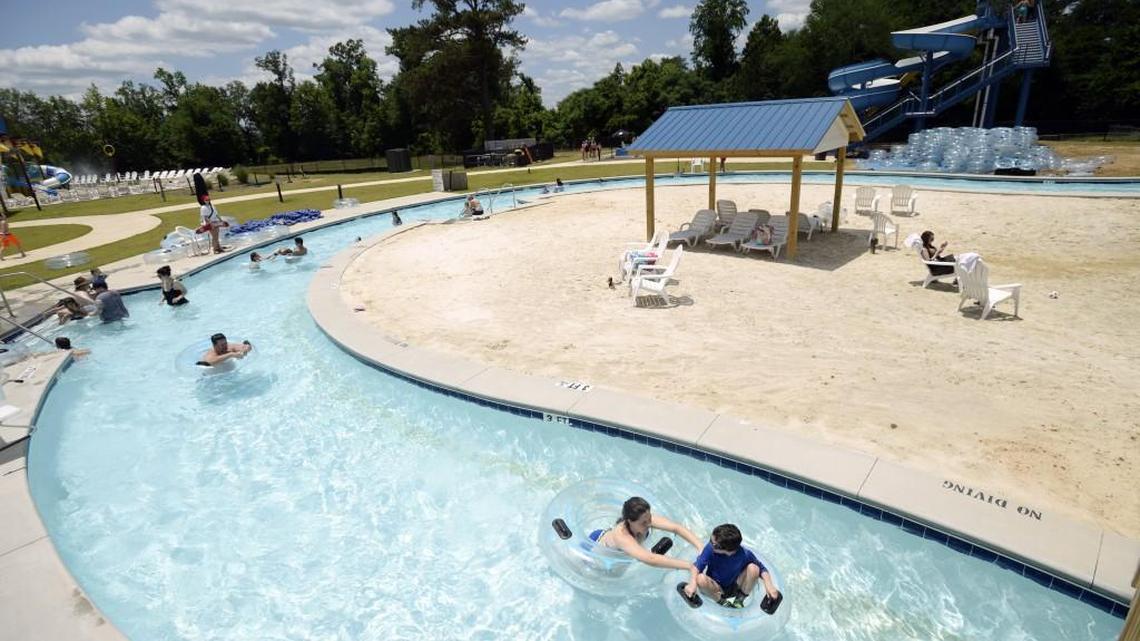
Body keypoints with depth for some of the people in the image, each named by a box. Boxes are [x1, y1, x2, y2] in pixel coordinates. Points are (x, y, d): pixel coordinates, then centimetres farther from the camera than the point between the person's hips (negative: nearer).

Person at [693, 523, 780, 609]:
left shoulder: (745, 554, -24)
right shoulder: (710, 548, -27)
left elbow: (762, 569, -12)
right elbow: (697, 566, -25)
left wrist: (769, 585, -28)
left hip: (736, 587, 1)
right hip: (716, 588, -1)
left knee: (753, 568, -26)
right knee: (700, 579, -35)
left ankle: (740, 599, -2)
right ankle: (723, 602, -6)